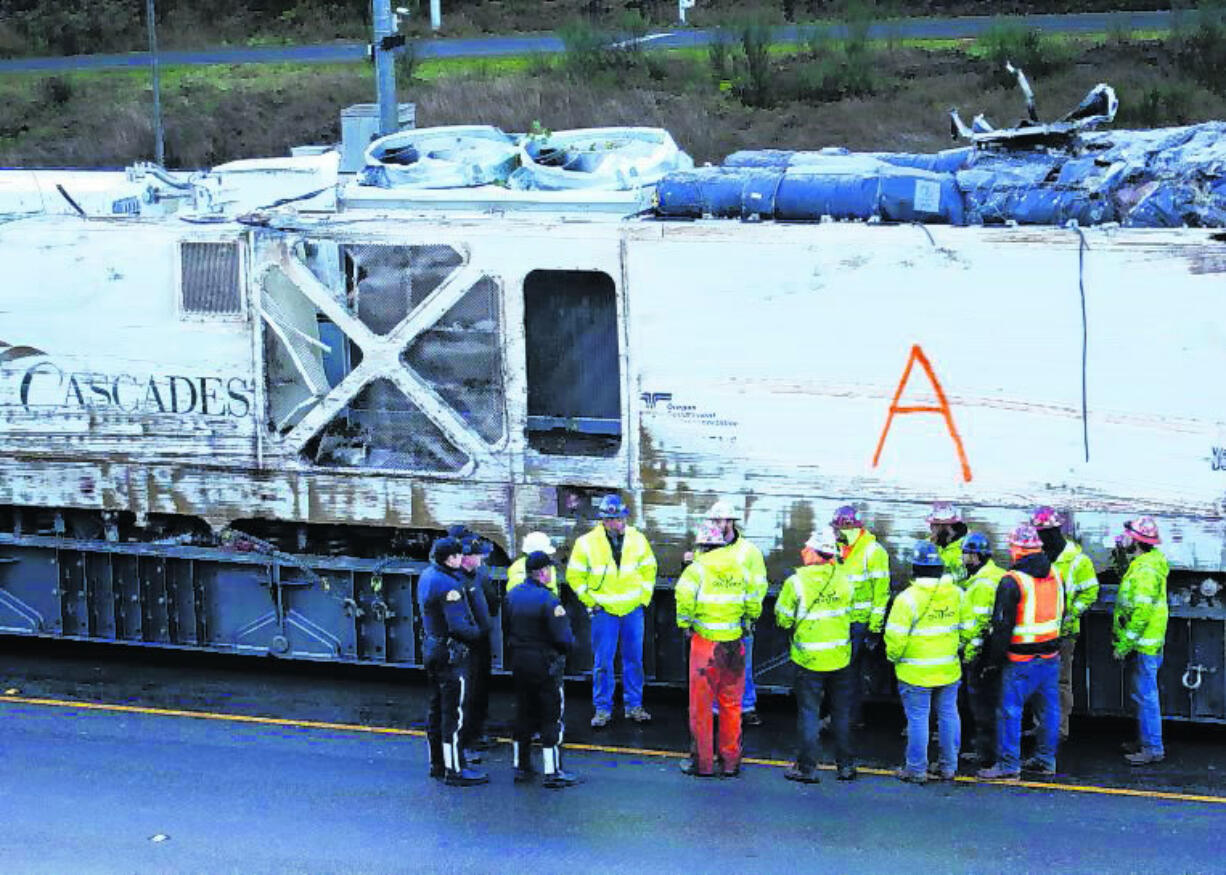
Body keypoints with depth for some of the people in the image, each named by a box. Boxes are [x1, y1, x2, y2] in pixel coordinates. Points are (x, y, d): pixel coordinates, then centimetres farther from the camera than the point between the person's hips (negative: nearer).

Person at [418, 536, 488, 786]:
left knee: (437, 708, 17)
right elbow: (458, 626, -25)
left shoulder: (426, 576, 7)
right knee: (454, 712, -6)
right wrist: (478, 633, -9)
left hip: (432, 649, 10)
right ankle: (455, 768, -4)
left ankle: (437, 763, 26)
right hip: (451, 653, -10)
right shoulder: (449, 586, -22)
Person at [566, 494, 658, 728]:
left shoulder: (637, 540, -1)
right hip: (604, 610, -2)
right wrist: (590, 601, -4)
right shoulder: (587, 543, -8)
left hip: (633, 609, 2)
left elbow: (649, 569, 12)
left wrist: (644, 597, 5)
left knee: (634, 660, 8)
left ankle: (634, 706, 18)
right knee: (602, 662, -1)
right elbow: (575, 575, 1)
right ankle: (602, 709, 8)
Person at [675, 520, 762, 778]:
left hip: (705, 641, -4)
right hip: (734, 643, 4)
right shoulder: (739, 568, 6)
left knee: (701, 704, 5)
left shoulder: (698, 567, -7)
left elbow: (684, 594, -23)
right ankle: (730, 761, 17)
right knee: (731, 704, 13)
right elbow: (754, 603, 9)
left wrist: (684, 623, -9)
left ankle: (702, 762, 9)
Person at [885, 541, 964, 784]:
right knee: (948, 714, 14)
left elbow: (896, 636, -15)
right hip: (949, 670, 5)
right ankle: (949, 766, 23)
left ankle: (916, 770, 8)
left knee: (918, 718, 2)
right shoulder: (956, 594, 0)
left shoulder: (908, 598, -18)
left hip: (916, 672, -5)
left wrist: (893, 657, 3)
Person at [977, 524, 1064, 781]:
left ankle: (1008, 765, 1)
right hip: (1051, 655, 7)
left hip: (1022, 660, -7)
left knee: (1009, 711, 0)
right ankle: (1046, 759, 23)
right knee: (1048, 709, 14)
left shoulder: (1012, 581, -17)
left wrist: (993, 661, -7)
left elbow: (1002, 625, -15)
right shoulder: (1053, 575, 5)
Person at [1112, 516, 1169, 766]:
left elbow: (1141, 612, -23)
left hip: (1143, 645, -11)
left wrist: (1124, 644, -20)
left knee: (1144, 695, -8)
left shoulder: (1146, 570, -20)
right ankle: (1144, 742, 27)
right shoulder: (1140, 565, 13)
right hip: (1142, 644, 11)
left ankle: (1153, 748, -6)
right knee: (1141, 694, 18)